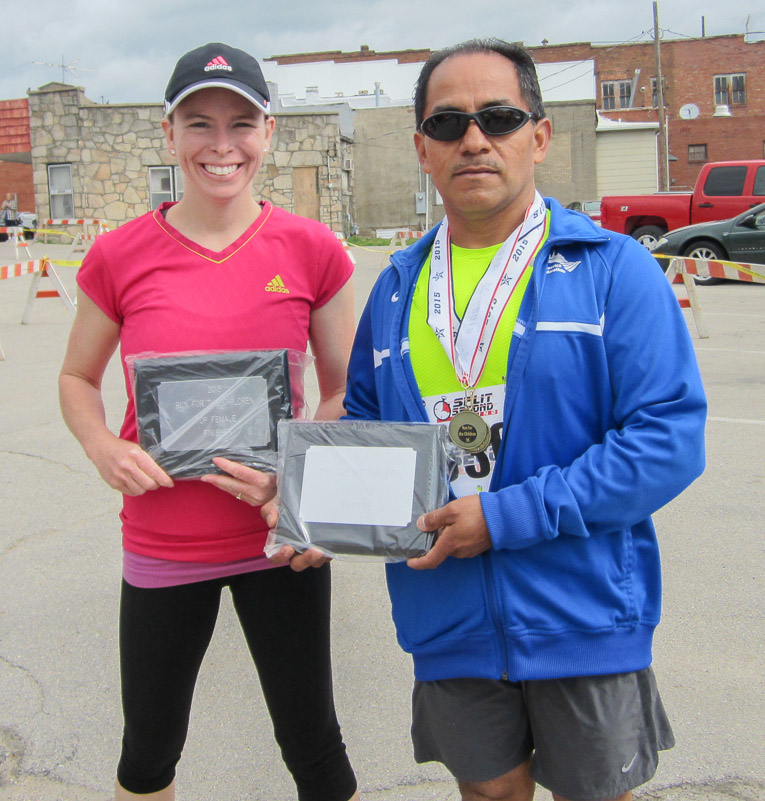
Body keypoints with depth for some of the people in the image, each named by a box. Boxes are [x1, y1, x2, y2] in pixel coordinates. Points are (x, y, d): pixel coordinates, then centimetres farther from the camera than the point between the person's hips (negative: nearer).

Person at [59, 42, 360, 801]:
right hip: (161, 545, 1)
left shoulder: (313, 250, -6)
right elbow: (76, 379, 9)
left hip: (278, 537, 0)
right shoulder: (119, 256, -5)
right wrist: (103, 448, -11)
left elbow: (345, 394, 3)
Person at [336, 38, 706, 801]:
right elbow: (363, 422, 16)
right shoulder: (398, 286, 6)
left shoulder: (613, 269, -10)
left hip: (583, 617, -3)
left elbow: (669, 437, -17)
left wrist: (507, 517, -21)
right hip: (449, 622, 3)